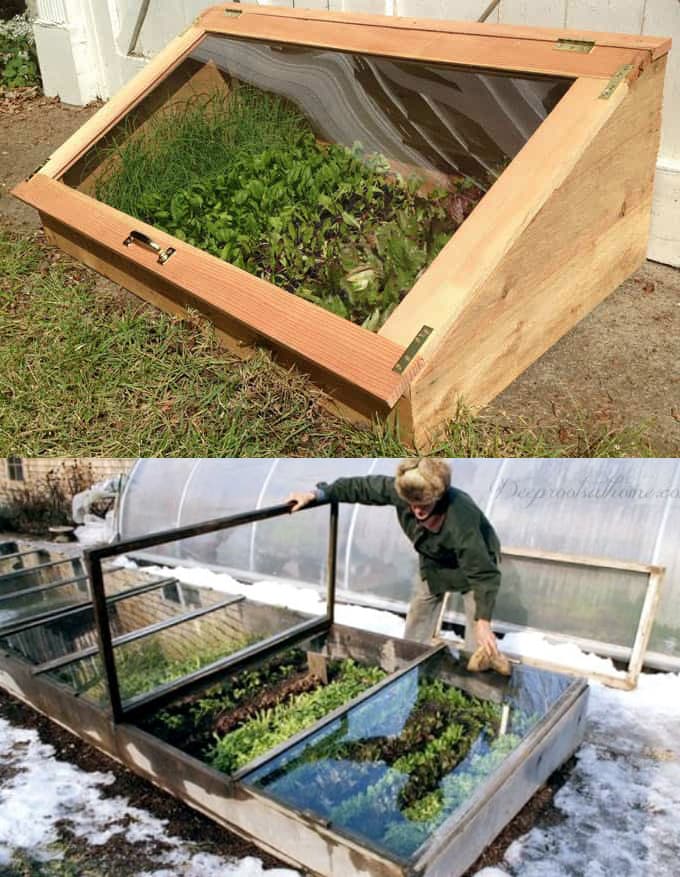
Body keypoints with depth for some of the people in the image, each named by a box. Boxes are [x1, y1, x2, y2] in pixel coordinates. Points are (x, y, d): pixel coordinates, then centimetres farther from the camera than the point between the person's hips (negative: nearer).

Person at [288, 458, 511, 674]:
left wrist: (483, 620, -45)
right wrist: (318, 493, -19)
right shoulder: (401, 491, -33)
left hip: (475, 560, -5)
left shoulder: (461, 518, -46)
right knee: (417, 618, 16)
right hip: (435, 563, 5)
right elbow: (364, 487, -18)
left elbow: (482, 572, -41)